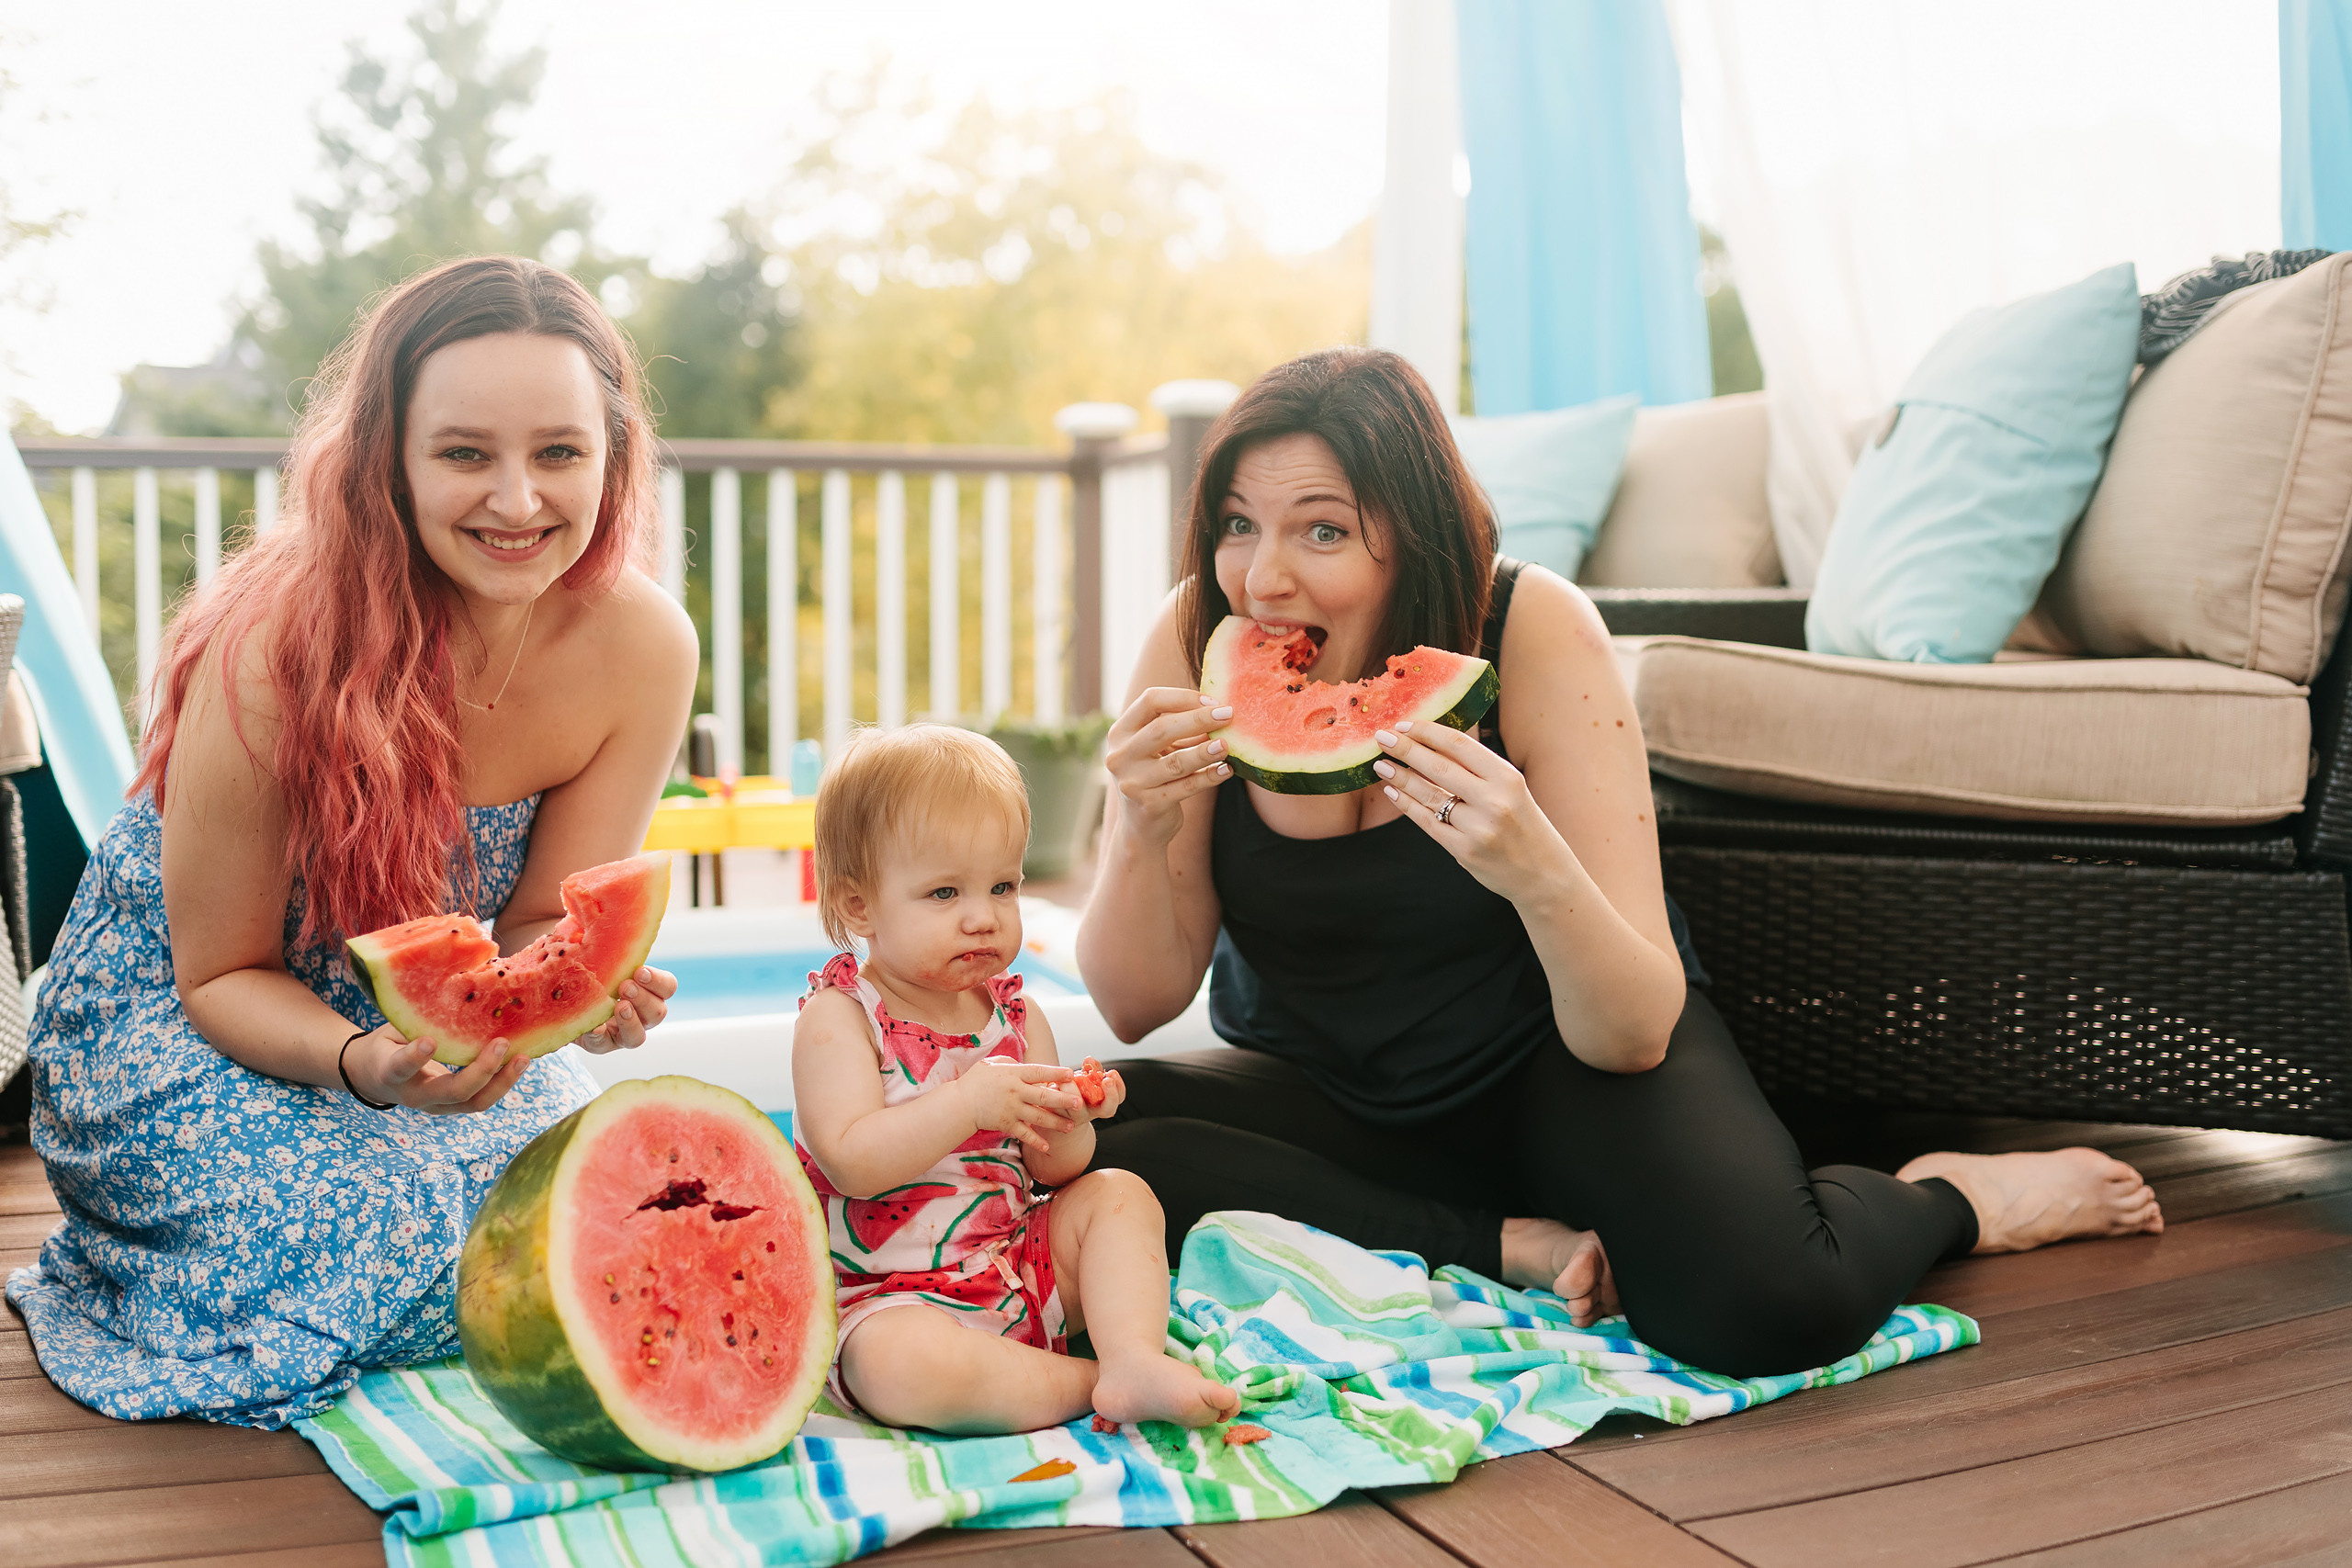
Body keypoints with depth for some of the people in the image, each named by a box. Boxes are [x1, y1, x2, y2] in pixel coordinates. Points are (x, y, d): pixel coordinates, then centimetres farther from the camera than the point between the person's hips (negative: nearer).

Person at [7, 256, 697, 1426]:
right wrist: (361, 1062, -38)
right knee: (393, 1244, -25)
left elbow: (545, 925, -8)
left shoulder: (642, 648, -19)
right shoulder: (275, 654, -30)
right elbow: (222, 974, -17)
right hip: (178, 1023, -4)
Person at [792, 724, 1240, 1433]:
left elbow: (1052, 1172, 5)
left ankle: (1136, 1362, -22)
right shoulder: (838, 1017, -11)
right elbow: (852, 1162, -23)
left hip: (1026, 1272, 6)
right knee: (899, 1362, -36)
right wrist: (967, 1102, -32)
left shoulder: (1016, 1017, 5)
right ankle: (1085, 1383, -19)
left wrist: (1065, 1127, -19)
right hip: (890, 1297, -6)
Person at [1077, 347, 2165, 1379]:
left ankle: (1946, 1197, 4)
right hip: (1321, 1094, 3)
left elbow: (1634, 1036, -25)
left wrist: (1539, 873, -46)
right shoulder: (1197, 642, -17)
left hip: (1552, 1062, -3)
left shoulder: (1533, 633, -23)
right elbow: (1136, 1006, -14)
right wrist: (1143, 832, -34)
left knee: (1763, 1299, -32)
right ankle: (1522, 1249, -15)